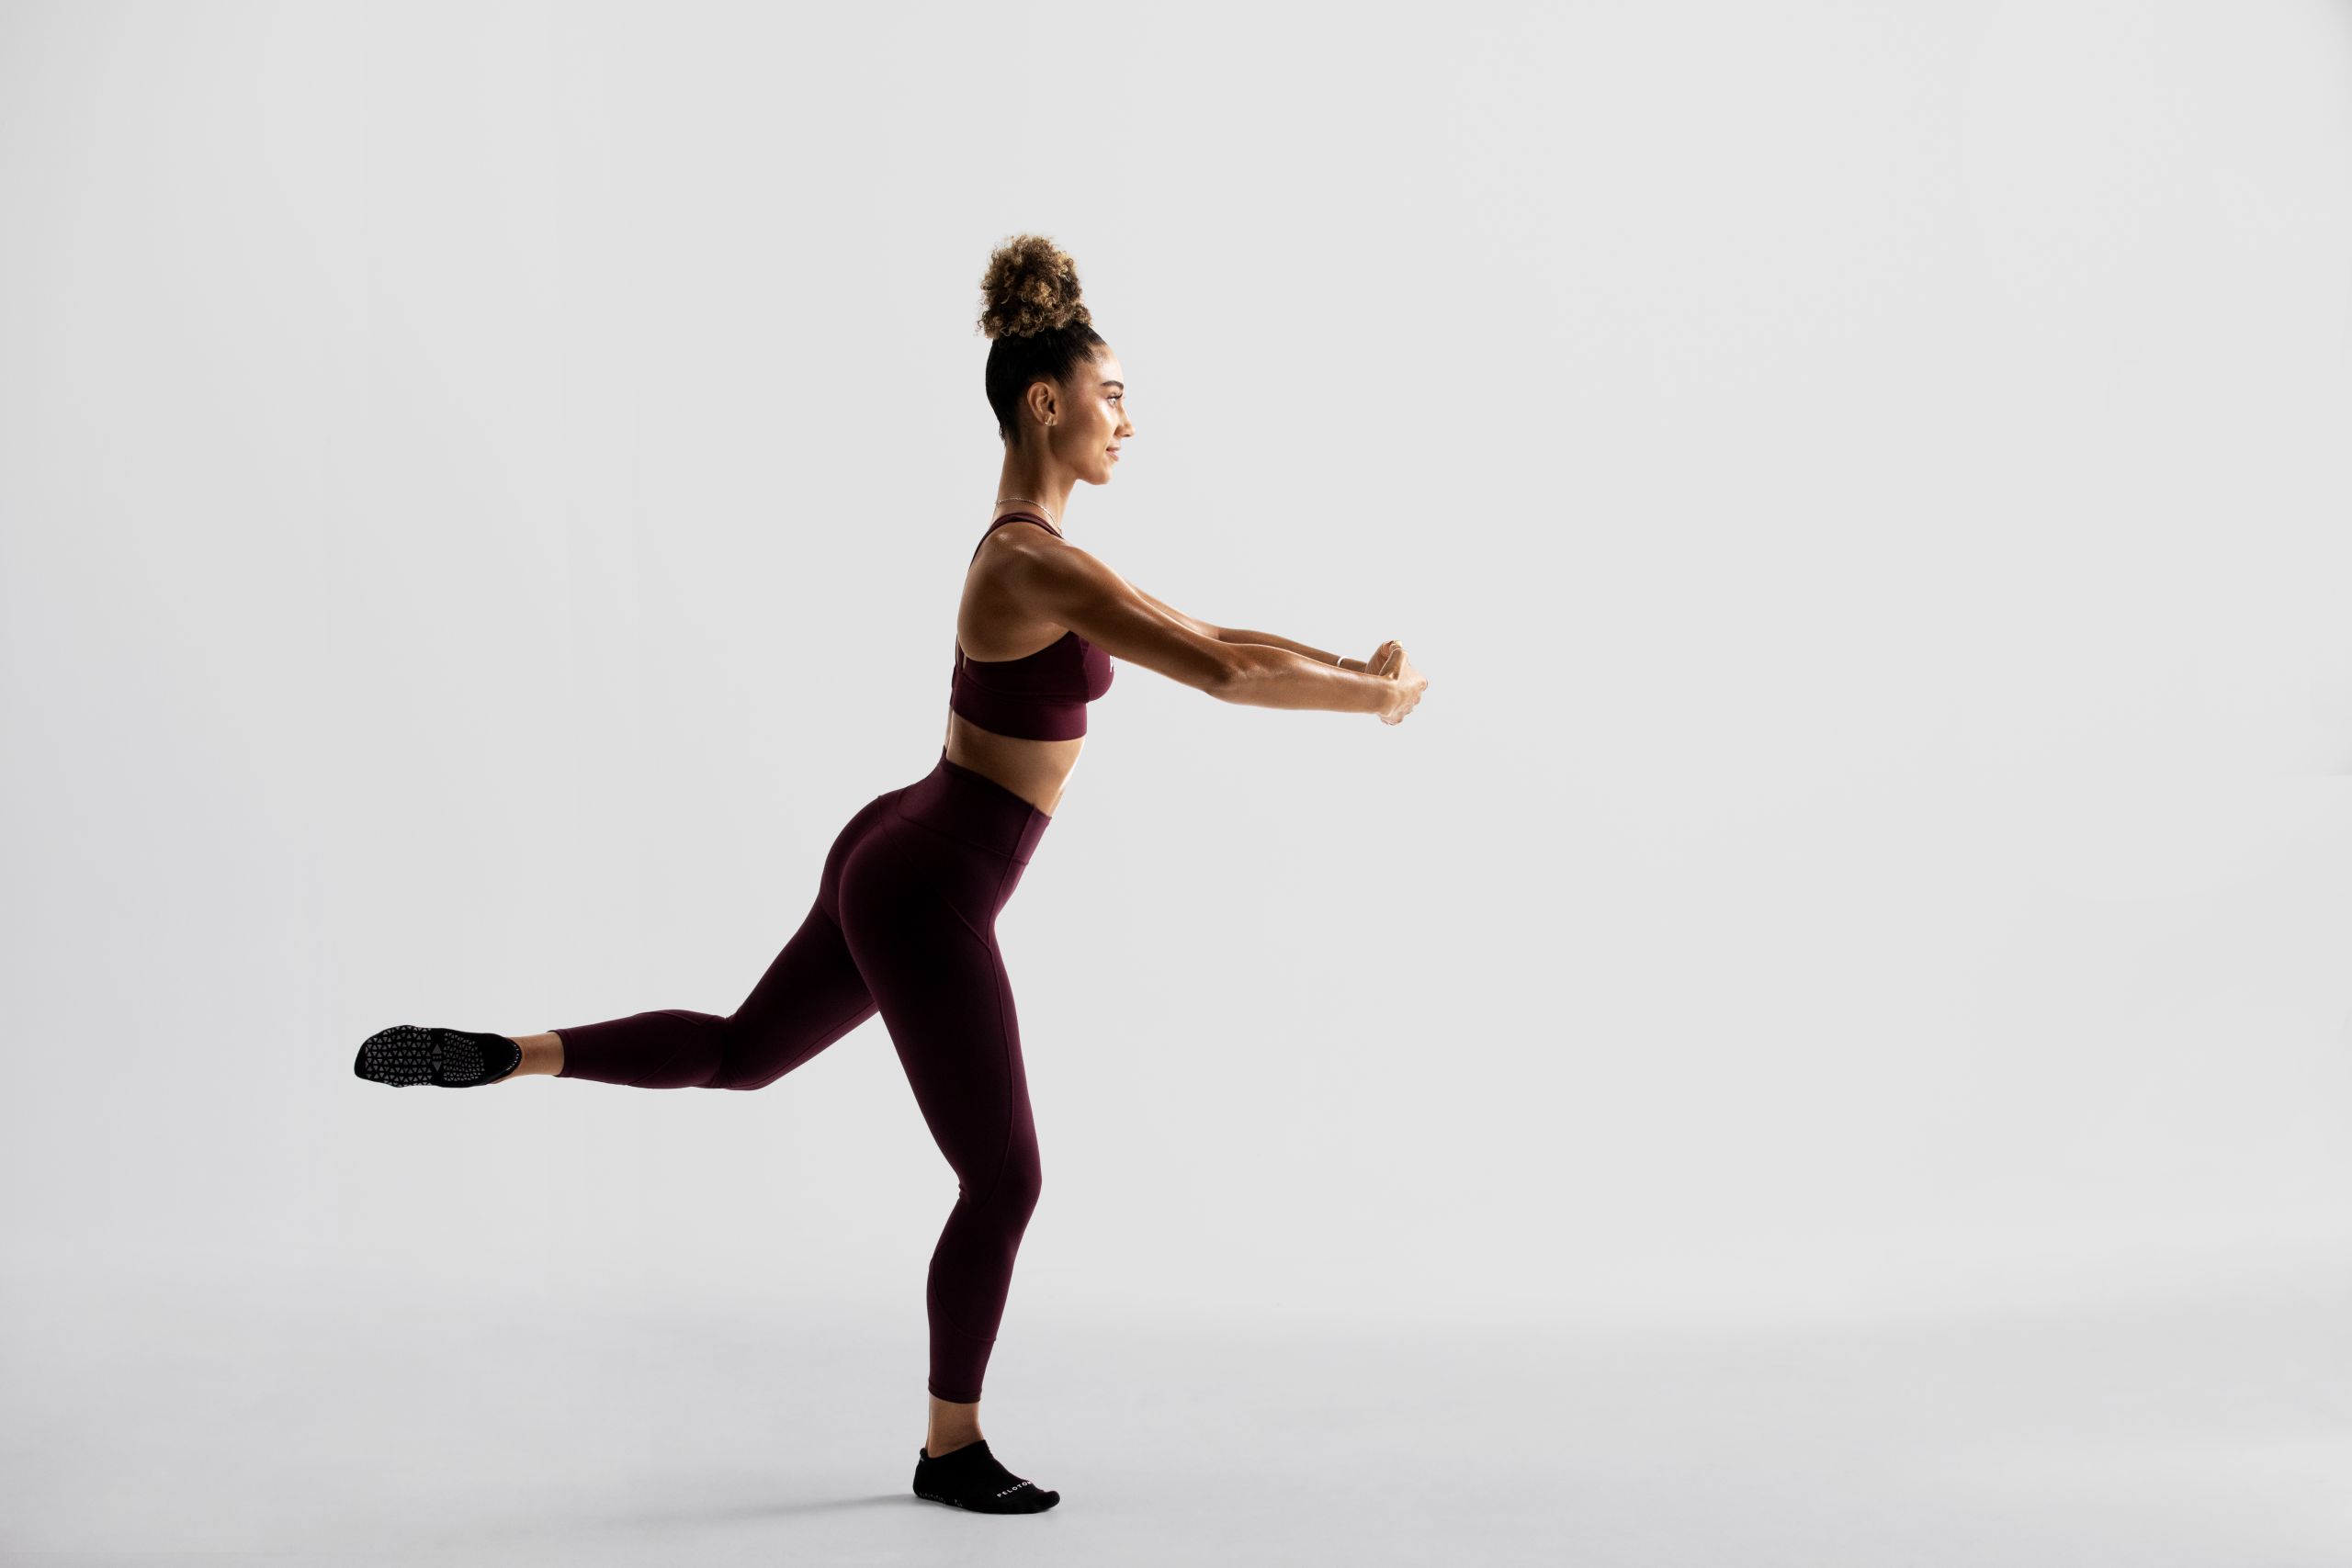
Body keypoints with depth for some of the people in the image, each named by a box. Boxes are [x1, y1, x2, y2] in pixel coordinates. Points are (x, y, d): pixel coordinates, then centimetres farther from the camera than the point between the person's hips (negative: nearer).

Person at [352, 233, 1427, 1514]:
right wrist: (1373, 696, -15)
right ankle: (951, 1447, 20)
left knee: (741, 1053, 29)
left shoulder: (1029, 549, 9)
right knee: (1003, 1180, 4)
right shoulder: (1040, 563, -22)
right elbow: (1216, 674, -28)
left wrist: (1348, 664, 12)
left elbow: (1193, 639, 18)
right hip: (927, 901, -10)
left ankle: (504, 1055, 17)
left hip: (894, 862, 10)